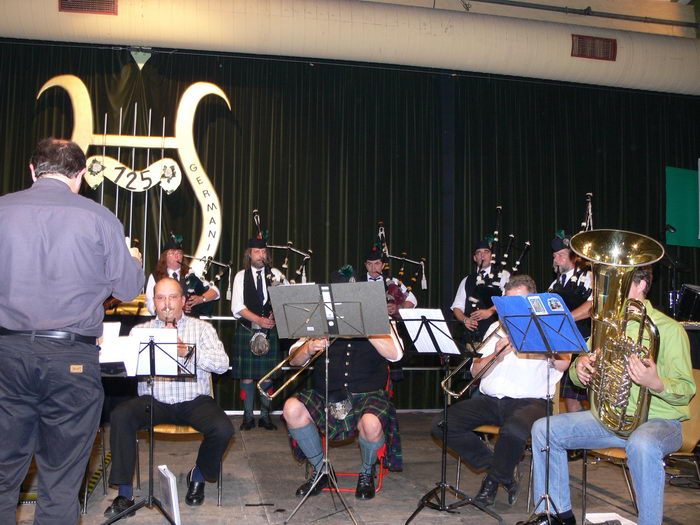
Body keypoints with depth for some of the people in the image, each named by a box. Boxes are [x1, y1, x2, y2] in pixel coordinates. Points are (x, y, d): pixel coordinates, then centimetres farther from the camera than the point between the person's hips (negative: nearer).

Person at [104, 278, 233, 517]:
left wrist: (187, 351, -16)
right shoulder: (140, 330, 13)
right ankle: (124, 494, -15)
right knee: (120, 416, -27)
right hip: (153, 401, 1)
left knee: (223, 429, -26)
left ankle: (199, 476, 8)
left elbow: (222, 364, -5)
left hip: (194, 401, -1)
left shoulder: (202, 328, 9)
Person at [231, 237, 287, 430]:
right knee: (247, 376, 2)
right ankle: (248, 416, 12)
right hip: (247, 330, -1)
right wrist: (259, 320, -17)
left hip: (270, 330, 1)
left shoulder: (275, 274, 7)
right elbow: (237, 307, -5)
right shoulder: (241, 276, 4)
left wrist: (275, 316, -14)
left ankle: (265, 416, 15)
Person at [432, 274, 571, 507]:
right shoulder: (498, 328, 21)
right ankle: (503, 470, 0)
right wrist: (495, 356, -7)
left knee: (513, 431, -39)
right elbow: (476, 372, 13)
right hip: (490, 400, 5)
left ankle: (494, 479, -5)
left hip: (529, 401, -5)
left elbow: (563, 363, -13)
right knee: (442, 424, -15)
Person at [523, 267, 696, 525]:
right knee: (544, 429, -5)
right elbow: (582, 378, 16)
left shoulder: (668, 329, -8)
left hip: (659, 420, -6)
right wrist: (579, 367, -10)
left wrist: (655, 383, -36)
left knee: (643, 444, -41)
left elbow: (686, 391, -14)